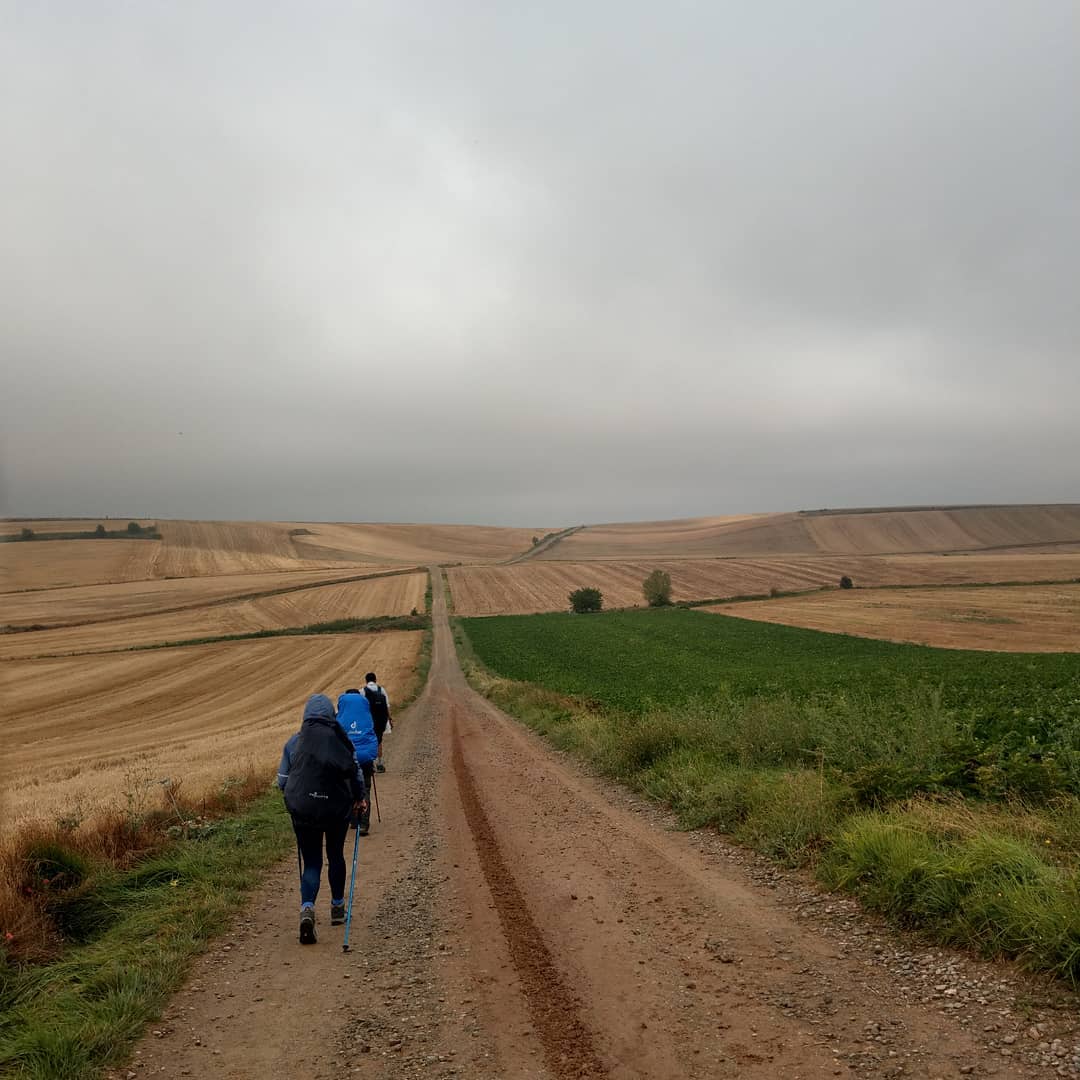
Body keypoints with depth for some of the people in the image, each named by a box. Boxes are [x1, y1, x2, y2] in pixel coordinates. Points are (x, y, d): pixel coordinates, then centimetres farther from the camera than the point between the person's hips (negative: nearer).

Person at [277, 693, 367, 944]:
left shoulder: (294, 742, 0)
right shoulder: (340, 739, -6)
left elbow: (282, 781, 2)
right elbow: (355, 771, -7)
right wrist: (360, 797, 9)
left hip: (303, 810, 1)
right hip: (337, 808, 0)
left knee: (311, 862, 7)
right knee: (335, 856, 20)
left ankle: (307, 908, -17)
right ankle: (337, 907, 32)